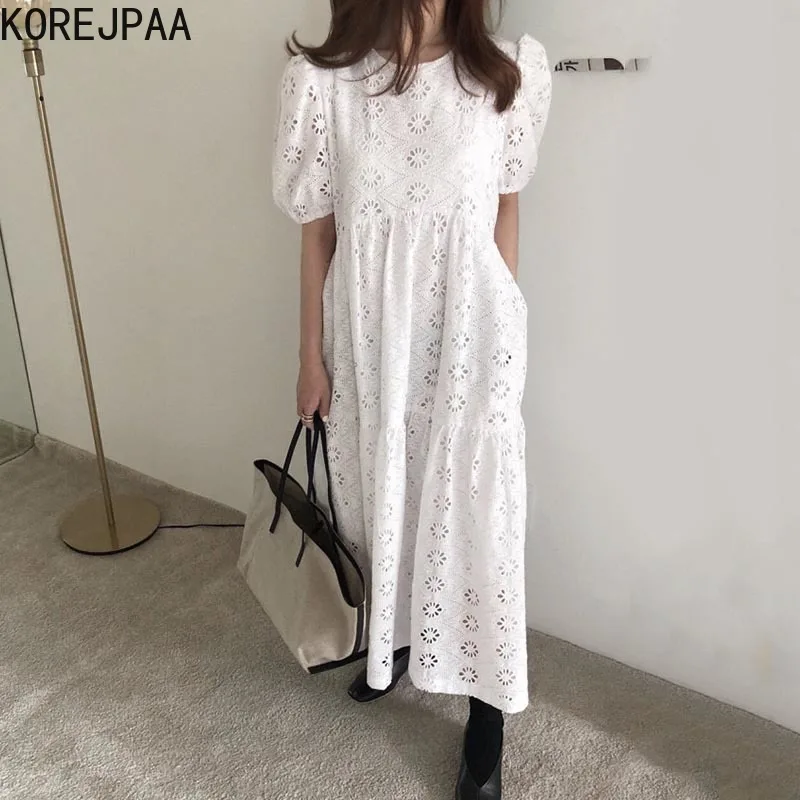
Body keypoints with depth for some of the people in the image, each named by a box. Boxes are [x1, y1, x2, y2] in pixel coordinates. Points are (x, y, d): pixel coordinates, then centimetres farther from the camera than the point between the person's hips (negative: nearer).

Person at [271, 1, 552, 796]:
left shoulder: (510, 69, -6)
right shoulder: (323, 80, -8)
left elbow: (505, 205, 4)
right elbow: (316, 230, -2)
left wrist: (501, 321, 7)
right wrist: (311, 356, 3)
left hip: (469, 333, -1)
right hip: (369, 335, 2)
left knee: (473, 512, 6)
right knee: (378, 497, 19)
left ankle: (485, 717, 27)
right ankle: (394, 639, 49)